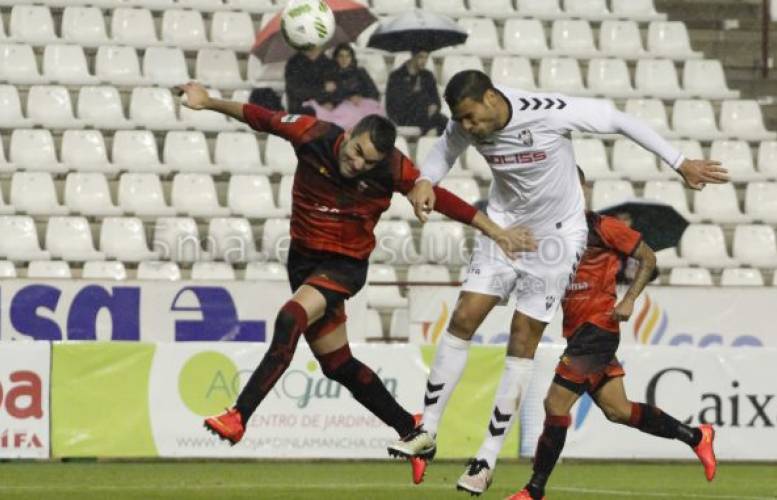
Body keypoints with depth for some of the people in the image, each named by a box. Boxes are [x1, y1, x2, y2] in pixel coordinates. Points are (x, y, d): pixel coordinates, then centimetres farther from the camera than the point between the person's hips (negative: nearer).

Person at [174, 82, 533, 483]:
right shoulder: (313, 136, -15)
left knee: (290, 320, -30)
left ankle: (238, 417, -34)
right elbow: (259, 118, -3)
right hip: (303, 258, 4)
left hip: (346, 265, -4)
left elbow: (438, 198, -8)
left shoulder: (392, 170, -18)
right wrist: (209, 103, -6)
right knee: (337, 363, 10)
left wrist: (492, 229, -6)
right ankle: (408, 427, 27)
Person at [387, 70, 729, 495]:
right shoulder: (466, 126, -14)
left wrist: (679, 163, -9)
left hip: (557, 235, -4)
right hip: (504, 226, 4)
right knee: (463, 318, -7)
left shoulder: (550, 113, -28)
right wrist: (424, 180, -16)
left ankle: (487, 459, 2)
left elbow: (617, 120, -16)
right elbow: (444, 151, 8)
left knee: (522, 342, -3)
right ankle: (427, 432, 4)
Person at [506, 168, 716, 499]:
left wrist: (629, 300, -11)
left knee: (556, 404, -12)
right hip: (576, 332, 8)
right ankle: (696, 437, 25)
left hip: (597, 326, -8)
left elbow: (648, 259, -1)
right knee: (617, 410, 10)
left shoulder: (601, 227, -6)